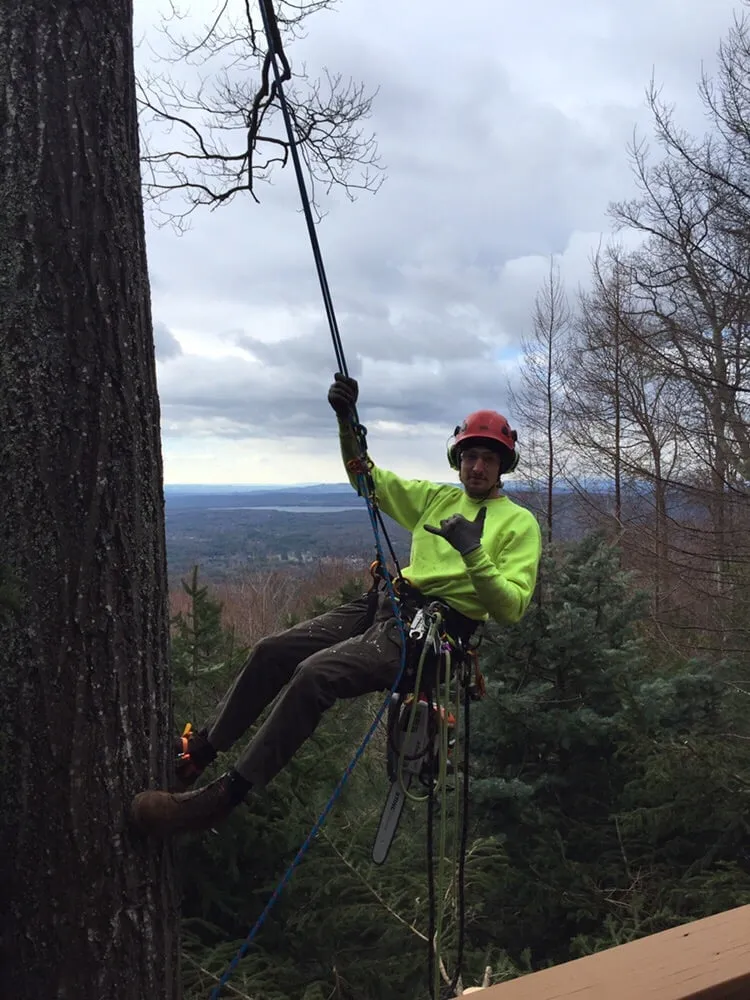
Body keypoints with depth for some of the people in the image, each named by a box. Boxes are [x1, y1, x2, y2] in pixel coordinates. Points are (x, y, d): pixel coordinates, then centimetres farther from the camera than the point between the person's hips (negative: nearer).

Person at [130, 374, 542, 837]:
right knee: (272, 651, -1)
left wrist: (474, 554, -24)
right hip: (388, 604, 7)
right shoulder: (438, 497, 18)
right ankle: (199, 752, 17)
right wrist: (348, 420, -2)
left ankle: (223, 797, -18)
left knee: (315, 674, -27)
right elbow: (367, 477, 15)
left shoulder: (520, 524, 1)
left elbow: (511, 608, -9)